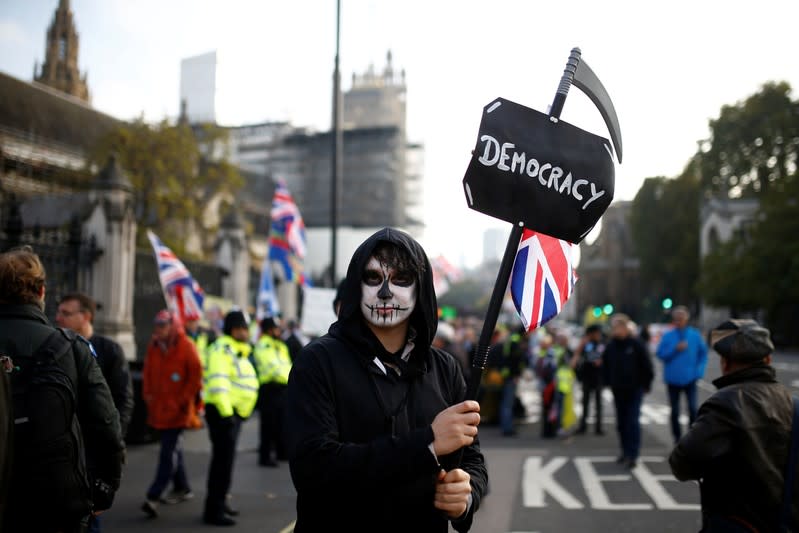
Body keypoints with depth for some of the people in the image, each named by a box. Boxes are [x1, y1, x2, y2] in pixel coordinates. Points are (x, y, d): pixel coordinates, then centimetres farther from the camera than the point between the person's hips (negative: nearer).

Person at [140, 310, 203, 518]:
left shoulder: (186, 346, -9)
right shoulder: (153, 346, 8)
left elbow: (196, 376, -8)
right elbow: (147, 372, 19)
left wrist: (182, 400, -11)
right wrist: (147, 394, 7)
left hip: (177, 410, -7)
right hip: (158, 407, 7)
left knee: (169, 452, -10)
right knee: (173, 448, 19)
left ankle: (153, 497, -14)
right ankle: (182, 488, 34)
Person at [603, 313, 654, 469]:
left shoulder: (636, 344, -9)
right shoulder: (611, 346, 4)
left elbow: (647, 366, -5)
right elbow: (606, 365, 18)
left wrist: (646, 385, -3)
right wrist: (609, 382, 12)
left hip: (635, 390, -5)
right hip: (618, 390, 5)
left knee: (633, 422, -10)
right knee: (621, 423, 10)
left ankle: (633, 455, -10)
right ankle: (626, 452, 21)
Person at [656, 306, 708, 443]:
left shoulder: (695, 335, 0)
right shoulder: (668, 336, -3)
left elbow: (703, 353, 9)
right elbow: (660, 354, -4)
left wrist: (699, 370, -1)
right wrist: (675, 349, -17)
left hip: (690, 378, 0)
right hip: (673, 379, 1)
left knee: (693, 408, -12)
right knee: (675, 410, 9)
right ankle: (677, 437, 21)